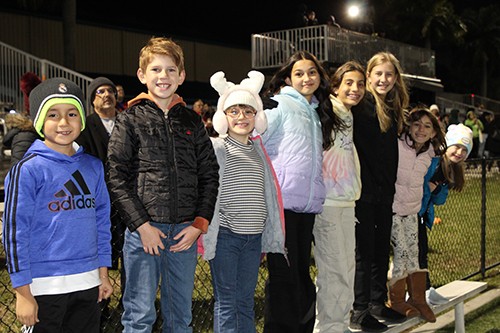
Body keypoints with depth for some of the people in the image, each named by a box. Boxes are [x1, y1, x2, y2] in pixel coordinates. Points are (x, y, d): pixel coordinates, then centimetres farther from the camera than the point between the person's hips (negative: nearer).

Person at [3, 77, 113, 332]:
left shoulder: (93, 166, 8)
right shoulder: (28, 170, -9)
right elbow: (14, 231, -9)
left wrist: (103, 273, 13)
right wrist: (23, 293, -11)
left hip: (87, 282, 5)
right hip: (45, 286, -5)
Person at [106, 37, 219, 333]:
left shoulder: (192, 122, 11)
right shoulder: (130, 120, 1)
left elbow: (210, 175, 10)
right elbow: (117, 177, -5)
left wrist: (199, 224, 0)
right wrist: (141, 224, -12)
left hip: (185, 231, 3)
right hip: (143, 230, -3)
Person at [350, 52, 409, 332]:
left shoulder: (393, 109, 14)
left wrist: (392, 189, 16)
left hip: (384, 193, 7)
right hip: (363, 191, -7)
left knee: (382, 250, 14)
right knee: (364, 252, -2)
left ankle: (378, 304, 27)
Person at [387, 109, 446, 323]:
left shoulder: (430, 155, 4)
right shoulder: (397, 146, -16)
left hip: (412, 209, 5)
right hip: (392, 205, -5)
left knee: (414, 252, 6)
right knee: (401, 251, -9)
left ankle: (418, 299, 21)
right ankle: (396, 301, 7)